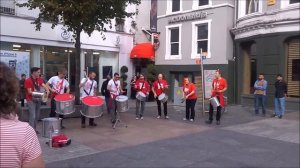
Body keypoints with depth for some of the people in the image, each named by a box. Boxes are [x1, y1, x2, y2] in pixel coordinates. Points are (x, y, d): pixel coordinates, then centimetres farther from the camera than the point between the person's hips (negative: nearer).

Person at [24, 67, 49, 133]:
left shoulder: (39, 79, 6)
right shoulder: (28, 81, -14)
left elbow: (44, 85, -2)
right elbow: (29, 92, -17)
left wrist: (47, 90, -23)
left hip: (38, 99, 7)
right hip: (31, 100, -7)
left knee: (37, 116, 12)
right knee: (32, 116, -11)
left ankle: (34, 129, 24)